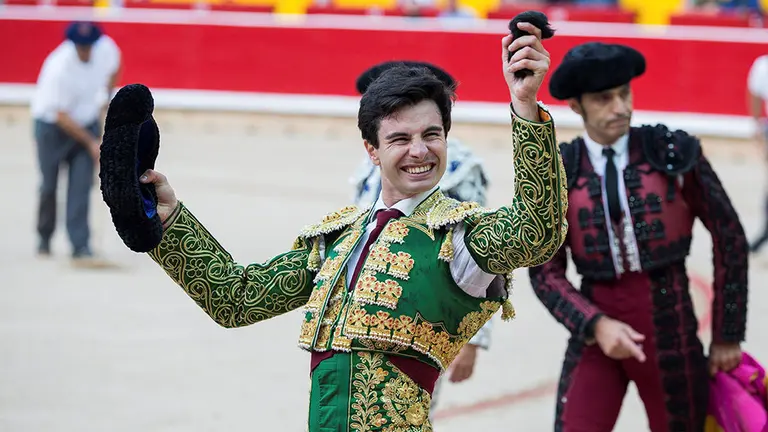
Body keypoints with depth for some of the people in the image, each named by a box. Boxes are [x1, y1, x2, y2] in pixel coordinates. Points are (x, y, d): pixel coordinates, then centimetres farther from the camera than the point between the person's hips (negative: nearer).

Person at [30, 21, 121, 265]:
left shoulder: (106, 48, -18)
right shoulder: (59, 68, -32)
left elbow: (113, 72, 9)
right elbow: (61, 116, -24)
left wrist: (104, 103, 3)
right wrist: (91, 143, -21)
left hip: (87, 122, 3)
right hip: (52, 125, -3)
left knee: (81, 186, -8)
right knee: (49, 186, 4)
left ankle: (81, 247, -11)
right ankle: (44, 238, 28)